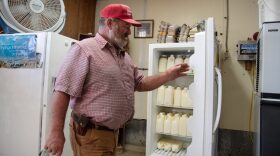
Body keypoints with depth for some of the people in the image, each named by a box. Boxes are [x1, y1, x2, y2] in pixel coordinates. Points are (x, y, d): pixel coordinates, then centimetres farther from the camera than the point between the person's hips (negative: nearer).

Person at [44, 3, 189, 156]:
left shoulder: (125, 57, 12)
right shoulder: (84, 49, -13)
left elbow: (140, 84, 16)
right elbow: (63, 91, -17)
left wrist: (168, 75, 6)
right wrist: (56, 132, -20)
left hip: (113, 132, 8)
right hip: (90, 134, -8)